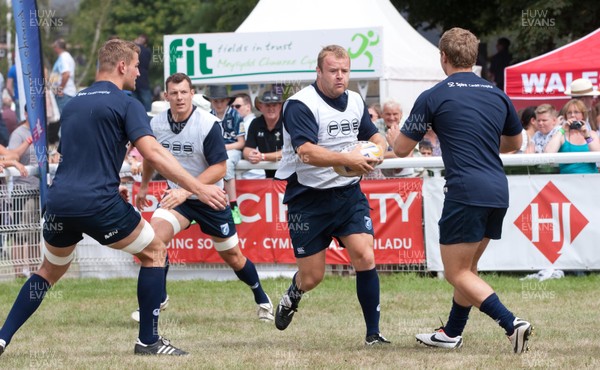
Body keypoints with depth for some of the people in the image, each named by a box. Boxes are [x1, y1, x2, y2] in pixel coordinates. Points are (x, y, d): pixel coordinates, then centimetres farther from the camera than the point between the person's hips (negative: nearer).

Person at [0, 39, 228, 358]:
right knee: (154, 252, 12)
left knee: (50, 270, 26)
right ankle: (148, 340, 9)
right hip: (98, 203, -6)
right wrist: (199, 188, -15)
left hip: (59, 201, 6)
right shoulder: (125, 104, -2)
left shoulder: (73, 104, 19)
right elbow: (152, 153, -15)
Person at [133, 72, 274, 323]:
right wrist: (143, 186, 24)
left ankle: (262, 299, 34)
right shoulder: (157, 124, -8)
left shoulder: (209, 125, -22)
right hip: (176, 196, 3)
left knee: (233, 256, 8)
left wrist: (186, 190, -32)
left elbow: (219, 168, -23)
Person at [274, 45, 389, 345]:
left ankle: (373, 333, -5)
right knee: (311, 277, 3)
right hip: (308, 199, -4)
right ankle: (292, 296, 41)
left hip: (348, 194, 4)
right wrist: (348, 159, -34)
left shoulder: (355, 101, 7)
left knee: (364, 258, -14)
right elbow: (307, 152, -27)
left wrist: (377, 148, -4)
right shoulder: (301, 104, -15)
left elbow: (375, 137, 21)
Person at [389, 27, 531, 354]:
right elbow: (514, 142, 28)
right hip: (498, 192, 7)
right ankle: (451, 333, 30)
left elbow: (401, 149, 3)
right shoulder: (497, 95, 12)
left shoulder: (433, 97, -4)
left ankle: (511, 323, -17)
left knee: (457, 273, -1)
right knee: (468, 268, 21)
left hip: (466, 191, -7)